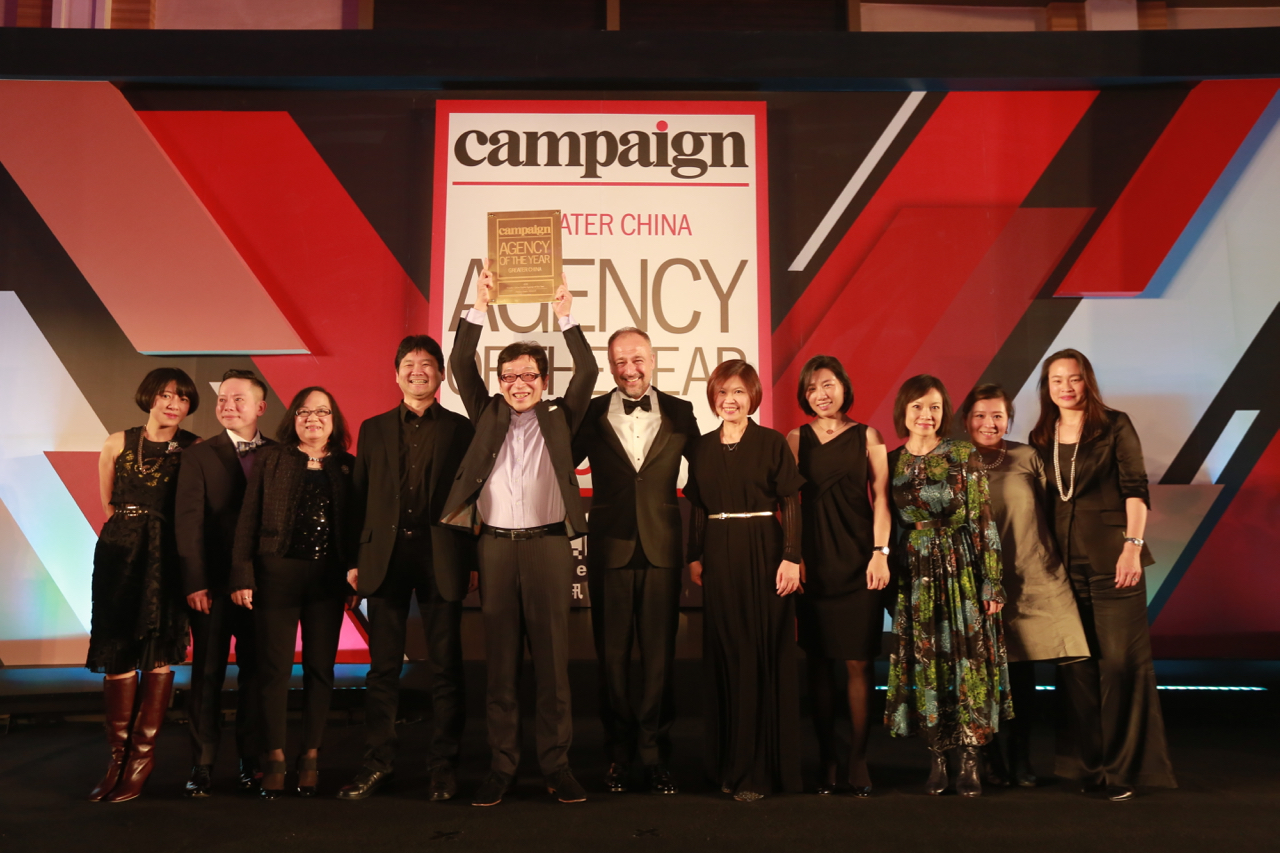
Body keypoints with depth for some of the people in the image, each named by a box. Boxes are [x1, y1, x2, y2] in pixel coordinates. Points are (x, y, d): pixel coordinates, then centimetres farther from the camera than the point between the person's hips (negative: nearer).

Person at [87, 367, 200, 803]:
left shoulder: (195, 449, 0)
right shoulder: (118, 444, 7)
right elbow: (107, 503, 15)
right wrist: (130, 527, 8)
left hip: (167, 555, -2)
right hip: (120, 553, 2)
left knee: (160, 652, -1)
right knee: (118, 652, 1)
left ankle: (143, 753, 8)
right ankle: (119, 755, 10)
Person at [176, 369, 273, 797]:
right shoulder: (199, 456, 4)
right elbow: (189, 522, -2)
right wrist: (195, 582, -9)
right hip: (214, 585, -1)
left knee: (256, 674, 6)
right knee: (208, 674, 5)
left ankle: (252, 762, 16)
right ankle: (202, 766, 14)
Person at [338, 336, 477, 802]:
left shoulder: (460, 429, 5)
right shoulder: (374, 429, 14)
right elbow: (359, 497, 11)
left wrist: (473, 562, -3)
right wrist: (355, 559, 5)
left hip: (441, 556, -2)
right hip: (386, 555, 2)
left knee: (446, 666, 4)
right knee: (383, 667, 7)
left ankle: (443, 765, 14)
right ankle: (377, 763, 18)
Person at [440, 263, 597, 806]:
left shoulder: (559, 418, 10)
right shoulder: (488, 416, 12)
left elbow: (588, 373, -1)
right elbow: (460, 366, 3)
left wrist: (566, 316, -5)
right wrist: (479, 307, -2)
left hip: (548, 544, -1)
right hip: (496, 545, 1)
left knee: (552, 659, 3)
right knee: (500, 661, 6)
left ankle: (556, 763, 12)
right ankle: (502, 765, 15)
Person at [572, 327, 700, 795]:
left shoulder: (680, 413, 6)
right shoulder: (592, 414, 4)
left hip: (661, 549, 0)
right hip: (610, 548, 0)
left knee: (659, 656, 5)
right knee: (612, 656, 7)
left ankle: (655, 756, 18)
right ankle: (619, 754, 22)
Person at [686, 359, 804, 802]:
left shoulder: (771, 442, -2)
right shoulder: (703, 447, 9)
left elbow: (792, 504, -5)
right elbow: (697, 507, 12)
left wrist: (791, 557, -12)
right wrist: (694, 557, 6)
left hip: (763, 553, -4)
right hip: (718, 556, 4)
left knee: (764, 657, 1)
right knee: (724, 655, 8)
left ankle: (761, 768, 9)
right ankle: (729, 763, 20)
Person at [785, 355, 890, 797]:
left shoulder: (867, 437, 8)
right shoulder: (796, 440, 9)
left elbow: (880, 497, 4)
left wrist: (880, 552, -5)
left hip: (858, 560, -1)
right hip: (813, 562, 1)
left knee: (858, 662, -1)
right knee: (819, 663, 3)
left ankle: (857, 759, 8)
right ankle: (826, 759, 13)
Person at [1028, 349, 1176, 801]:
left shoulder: (1115, 426, 0)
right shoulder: (1041, 438, 11)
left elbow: (1135, 489, -6)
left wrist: (1133, 545, -16)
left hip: (1111, 560, -4)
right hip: (1064, 564, 4)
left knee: (1120, 662, -3)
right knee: (1075, 666, 7)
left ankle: (1123, 768, 8)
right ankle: (1087, 764, 19)